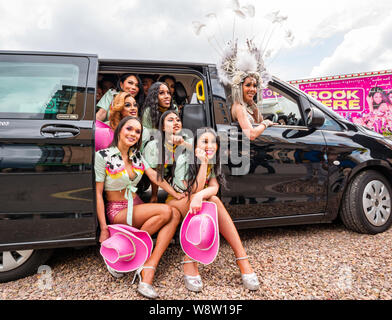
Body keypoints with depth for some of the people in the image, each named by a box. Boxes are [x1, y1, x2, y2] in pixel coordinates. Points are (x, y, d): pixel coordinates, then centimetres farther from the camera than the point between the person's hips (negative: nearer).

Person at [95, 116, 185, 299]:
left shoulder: (137, 156, 10)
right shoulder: (103, 156, -9)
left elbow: (155, 177, 5)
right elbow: (97, 193, -11)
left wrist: (176, 194, -6)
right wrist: (104, 229, -15)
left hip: (136, 207, 6)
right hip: (117, 211, -6)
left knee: (175, 215, -20)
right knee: (166, 211, -25)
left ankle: (148, 270, -25)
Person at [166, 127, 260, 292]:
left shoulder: (213, 161, -2)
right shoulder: (184, 159, -16)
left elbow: (214, 188, -19)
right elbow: (194, 191, -24)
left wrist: (200, 196, -40)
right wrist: (203, 163, -28)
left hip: (198, 206, 4)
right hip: (176, 203, -4)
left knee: (214, 200, -31)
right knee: (213, 201, -33)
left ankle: (243, 261, -32)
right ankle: (189, 264, -37)